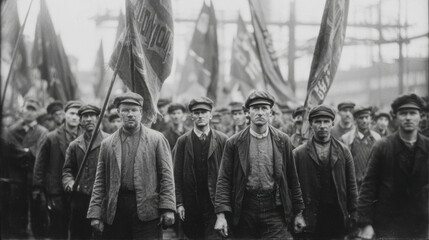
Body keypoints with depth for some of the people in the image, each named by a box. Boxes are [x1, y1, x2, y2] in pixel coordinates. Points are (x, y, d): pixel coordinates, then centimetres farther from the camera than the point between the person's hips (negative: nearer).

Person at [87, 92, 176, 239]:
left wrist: (168, 209, -7)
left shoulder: (157, 139, 6)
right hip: (115, 212, 2)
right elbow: (100, 181, 10)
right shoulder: (107, 144, 12)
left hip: (146, 210, -2)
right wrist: (95, 214, 2)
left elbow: (166, 175, 2)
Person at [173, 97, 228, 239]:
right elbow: (177, 174, 4)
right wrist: (179, 203, -3)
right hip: (191, 205, 1)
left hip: (214, 203, -1)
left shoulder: (222, 140, 3)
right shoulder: (183, 141, 5)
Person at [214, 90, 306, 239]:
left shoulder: (282, 141, 5)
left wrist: (298, 213, 7)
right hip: (244, 209, 0)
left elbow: (292, 180, 8)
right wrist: (221, 215, -10)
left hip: (274, 210, 0)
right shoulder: (234, 143, 2)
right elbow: (224, 180, -1)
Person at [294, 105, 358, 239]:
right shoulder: (298, 154, 0)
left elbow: (351, 186, 7)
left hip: (338, 218, 2)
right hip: (310, 221, -2)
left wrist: (353, 217, 2)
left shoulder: (343, 151, 7)